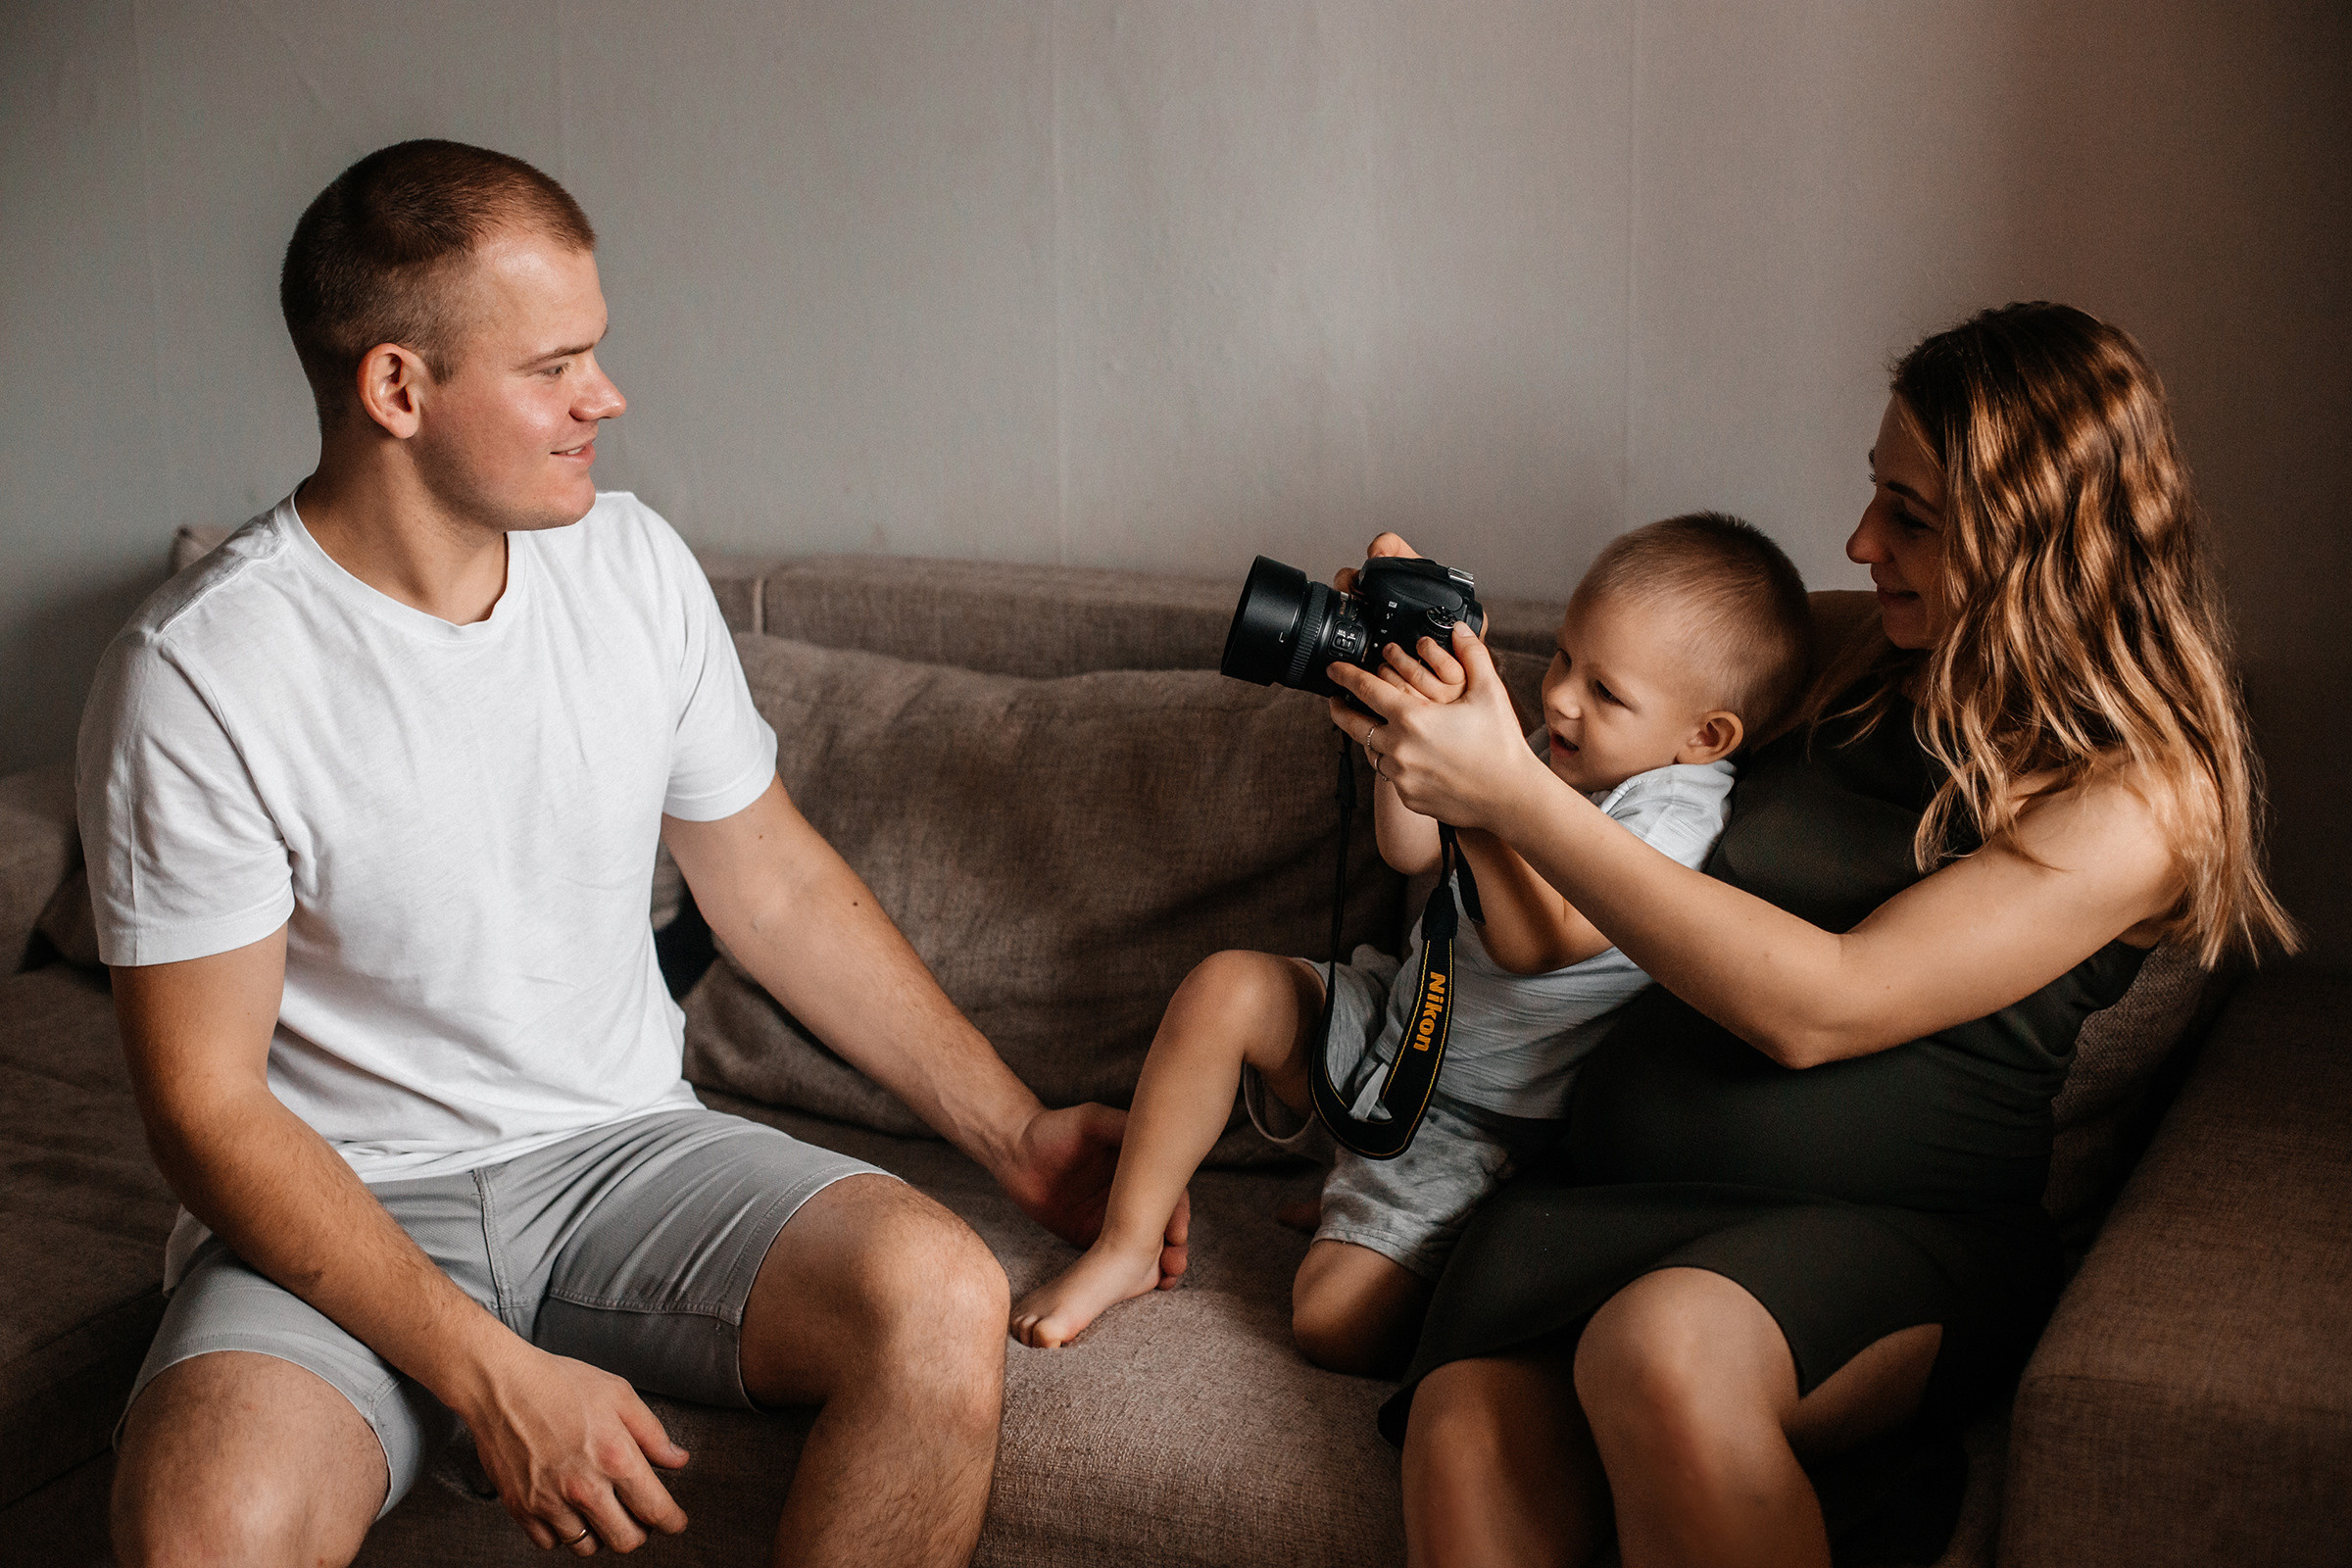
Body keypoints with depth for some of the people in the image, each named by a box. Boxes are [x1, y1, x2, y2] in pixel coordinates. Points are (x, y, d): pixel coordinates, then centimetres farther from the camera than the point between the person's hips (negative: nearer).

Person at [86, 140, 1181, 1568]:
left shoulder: (635, 566, 0)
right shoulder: (197, 679, -16)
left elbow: (774, 881, 11)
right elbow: (209, 1103, -14)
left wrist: (1014, 1131, 6)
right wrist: (494, 1379, -23)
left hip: (626, 1144, 4)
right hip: (344, 1209, -3)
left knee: (942, 1299, -24)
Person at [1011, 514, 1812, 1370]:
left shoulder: (1678, 811, -24)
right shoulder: (1562, 749, 1)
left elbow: (1533, 939, -36)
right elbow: (1413, 851, 1)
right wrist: (1407, 706, -13)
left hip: (1475, 1128, -8)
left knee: (1335, 1323, -20)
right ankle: (1129, 1244, 4)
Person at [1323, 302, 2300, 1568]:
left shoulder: (2138, 795, -6)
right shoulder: (1857, 654, 13)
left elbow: (1814, 1009, -16)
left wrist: (1508, 793, -17)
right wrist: (1442, 661, 9)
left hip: (1896, 1226, -4)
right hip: (1605, 1183, 5)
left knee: (1662, 1352, -38)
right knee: (1469, 1443, -28)